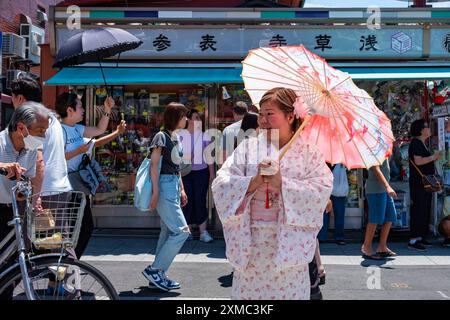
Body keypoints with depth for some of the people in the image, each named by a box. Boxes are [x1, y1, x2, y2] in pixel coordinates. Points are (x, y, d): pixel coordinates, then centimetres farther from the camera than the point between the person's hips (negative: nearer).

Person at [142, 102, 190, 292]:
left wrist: (181, 189, 18)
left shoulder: (175, 137, 15)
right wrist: (155, 192, -18)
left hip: (174, 186, 9)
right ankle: (154, 269, -2)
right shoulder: (161, 136, -10)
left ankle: (158, 276, 17)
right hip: (164, 185, -9)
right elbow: (154, 165, -13)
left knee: (168, 232, 10)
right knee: (181, 231, -11)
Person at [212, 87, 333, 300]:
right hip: (250, 243, 1)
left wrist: (282, 184, -19)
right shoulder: (247, 148, 5)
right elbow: (220, 185, -3)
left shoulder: (309, 153, 1)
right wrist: (252, 183, -19)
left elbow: (322, 191, -11)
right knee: (248, 290, 7)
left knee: (288, 290, 6)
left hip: (288, 245, -1)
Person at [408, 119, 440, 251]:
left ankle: (419, 237, 20)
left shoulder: (421, 144, 18)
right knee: (418, 209, -9)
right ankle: (413, 240, -6)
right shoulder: (416, 143, -13)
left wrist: (434, 159, 12)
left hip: (425, 182, 10)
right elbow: (418, 161, -24)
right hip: (418, 182, -10)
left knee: (424, 210, 13)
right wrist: (433, 157, -13)